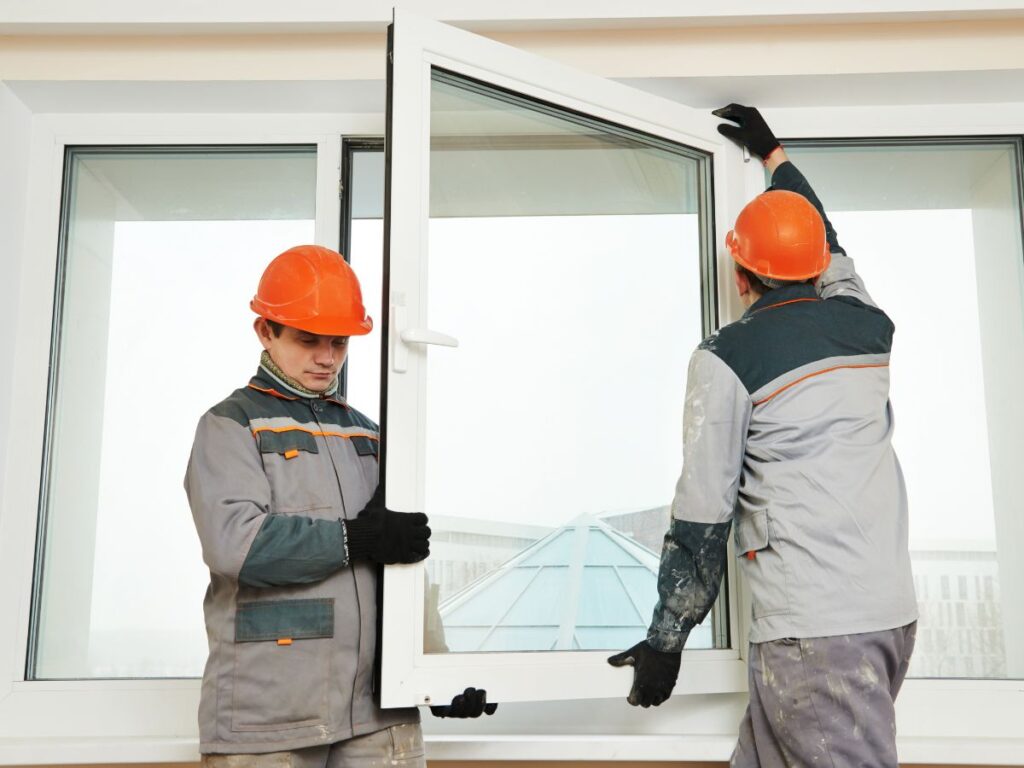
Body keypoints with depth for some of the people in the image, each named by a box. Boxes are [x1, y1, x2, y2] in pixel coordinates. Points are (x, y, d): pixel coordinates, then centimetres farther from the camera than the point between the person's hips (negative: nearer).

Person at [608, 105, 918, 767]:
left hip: (813, 631, -7)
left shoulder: (728, 358, -7)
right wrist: (773, 152, 47)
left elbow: (703, 514, -8)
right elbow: (830, 246, 32)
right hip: (893, 611, 7)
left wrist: (665, 641, 2)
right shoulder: (867, 326, 10)